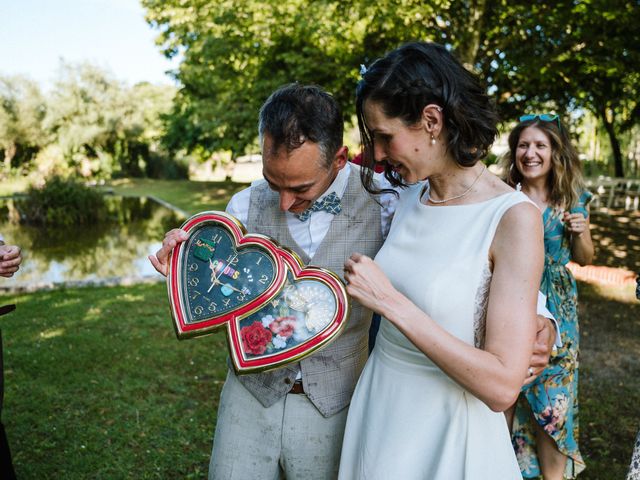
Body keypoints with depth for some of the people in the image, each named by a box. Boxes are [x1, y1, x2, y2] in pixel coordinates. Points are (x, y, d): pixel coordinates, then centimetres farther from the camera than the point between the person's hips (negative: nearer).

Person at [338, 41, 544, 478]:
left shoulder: (514, 218, -20)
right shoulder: (411, 195, -2)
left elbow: (502, 386, -24)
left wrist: (389, 301, -26)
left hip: (446, 431, -5)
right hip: (377, 408, 6)